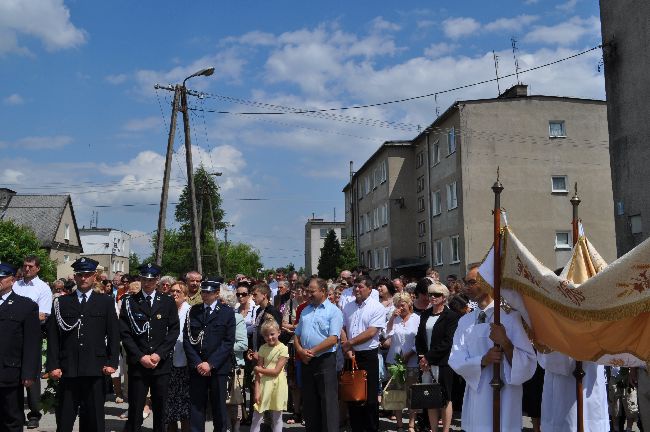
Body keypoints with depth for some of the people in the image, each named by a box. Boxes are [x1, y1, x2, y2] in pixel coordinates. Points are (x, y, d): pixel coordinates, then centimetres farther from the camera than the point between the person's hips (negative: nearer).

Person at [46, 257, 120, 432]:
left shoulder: (106, 302, 8)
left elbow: (113, 334, 4)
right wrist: (53, 365, -3)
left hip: (95, 370, -1)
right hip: (67, 370, 1)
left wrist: (112, 363, -3)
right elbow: (53, 336, 6)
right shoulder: (61, 302, 10)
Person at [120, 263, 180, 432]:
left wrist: (159, 354, -8)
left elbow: (174, 330, 2)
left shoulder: (168, 302, 6)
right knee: (135, 410, -1)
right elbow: (125, 333, -1)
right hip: (137, 364, -1)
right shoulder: (129, 302, 3)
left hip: (162, 363, 1)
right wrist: (140, 357, -10)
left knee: (160, 409, 8)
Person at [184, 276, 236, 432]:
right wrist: (197, 363, -6)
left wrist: (210, 363, -12)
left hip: (218, 367, -2)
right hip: (196, 367, 2)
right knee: (196, 406, 3)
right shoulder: (193, 311, 10)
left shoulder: (227, 312, 1)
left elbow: (228, 342, -5)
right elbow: (186, 339, 5)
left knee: (218, 406, 5)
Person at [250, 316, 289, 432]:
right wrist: (257, 391, -8)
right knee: (256, 419, 4)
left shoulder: (283, 349, -9)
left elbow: (276, 371, -14)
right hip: (263, 384, 3)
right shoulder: (263, 348, 3)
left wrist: (257, 369, -7)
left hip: (277, 385, -3)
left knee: (277, 418, 8)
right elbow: (258, 373, -1)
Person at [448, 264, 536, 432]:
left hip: (503, 398, -4)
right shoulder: (465, 321, 8)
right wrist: (483, 360, -19)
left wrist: (505, 343, -27)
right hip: (475, 398, 5)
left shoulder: (509, 316, -8)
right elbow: (456, 361, -2)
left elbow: (528, 363, -12)